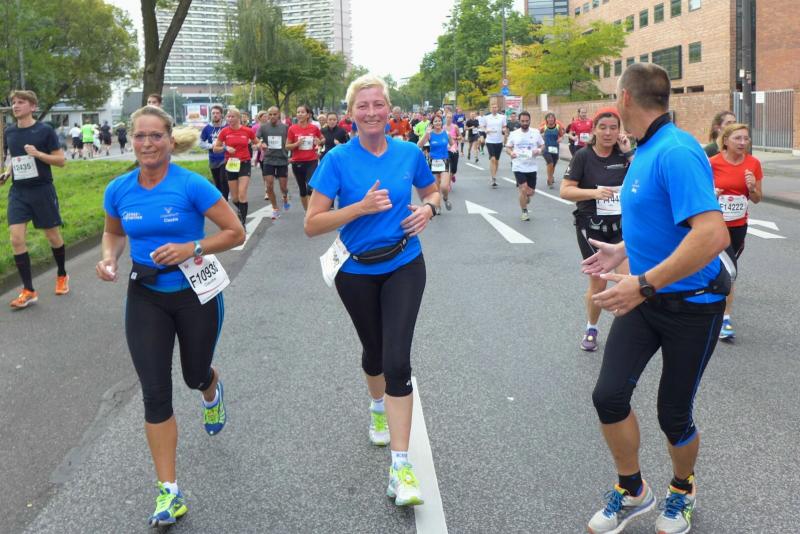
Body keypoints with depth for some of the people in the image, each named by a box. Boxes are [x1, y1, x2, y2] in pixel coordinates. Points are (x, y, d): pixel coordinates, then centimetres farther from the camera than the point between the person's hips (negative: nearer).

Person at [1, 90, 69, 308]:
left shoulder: (45, 130, -8)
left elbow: (61, 160, -7)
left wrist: (38, 154, -21)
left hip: (42, 191, -4)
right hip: (18, 192, 4)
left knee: (53, 236, 9)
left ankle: (62, 275, 35)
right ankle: (28, 291, 0)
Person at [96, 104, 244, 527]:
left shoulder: (192, 185, -16)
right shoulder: (119, 189, -4)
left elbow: (235, 233, -12)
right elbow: (113, 232, 15)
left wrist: (191, 248, -26)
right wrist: (109, 258, -6)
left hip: (196, 294, -2)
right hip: (145, 298, 3)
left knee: (195, 375, 18)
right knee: (155, 393, -2)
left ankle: (212, 393, 60)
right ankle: (169, 492, 7)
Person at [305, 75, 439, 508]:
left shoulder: (409, 153, -4)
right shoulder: (338, 160, -11)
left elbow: (431, 191, 16)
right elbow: (312, 224, -15)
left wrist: (427, 208, -7)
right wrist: (361, 207, -26)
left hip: (403, 267, 0)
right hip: (357, 272, 0)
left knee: (397, 359, -12)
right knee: (373, 350, 19)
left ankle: (401, 466, -9)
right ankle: (379, 405, 54)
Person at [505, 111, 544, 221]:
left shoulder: (536, 133, 0)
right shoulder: (514, 134, -1)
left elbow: (542, 145, 9)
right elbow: (508, 147, 7)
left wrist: (539, 151, -14)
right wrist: (511, 153, -15)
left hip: (532, 167, 2)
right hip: (518, 167, -2)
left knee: (531, 192, 5)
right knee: (524, 189, -11)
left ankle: (526, 196, 44)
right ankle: (524, 212, 10)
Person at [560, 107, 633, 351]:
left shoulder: (623, 155, 1)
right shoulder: (583, 156, -7)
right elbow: (565, 190, -11)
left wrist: (629, 152, -14)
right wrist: (594, 192, -25)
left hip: (621, 226, 2)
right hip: (591, 228, -2)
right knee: (598, 284, 7)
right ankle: (591, 329, 30)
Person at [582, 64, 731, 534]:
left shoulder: (676, 152, -26)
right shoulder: (646, 151, 4)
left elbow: (713, 234, -38)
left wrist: (644, 284, -36)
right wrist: (624, 251, 20)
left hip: (691, 304, -7)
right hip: (647, 298, 7)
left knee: (673, 415, 9)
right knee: (609, 395, -2)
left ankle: (683, 490, 40)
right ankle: (632, 491, 21)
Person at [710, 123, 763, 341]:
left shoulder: (753, 164, -2)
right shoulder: (713, 163, -12)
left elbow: (757, 199, 4)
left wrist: (752, 187, -16)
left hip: (739, 226, 4)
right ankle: (725, 318, -4)